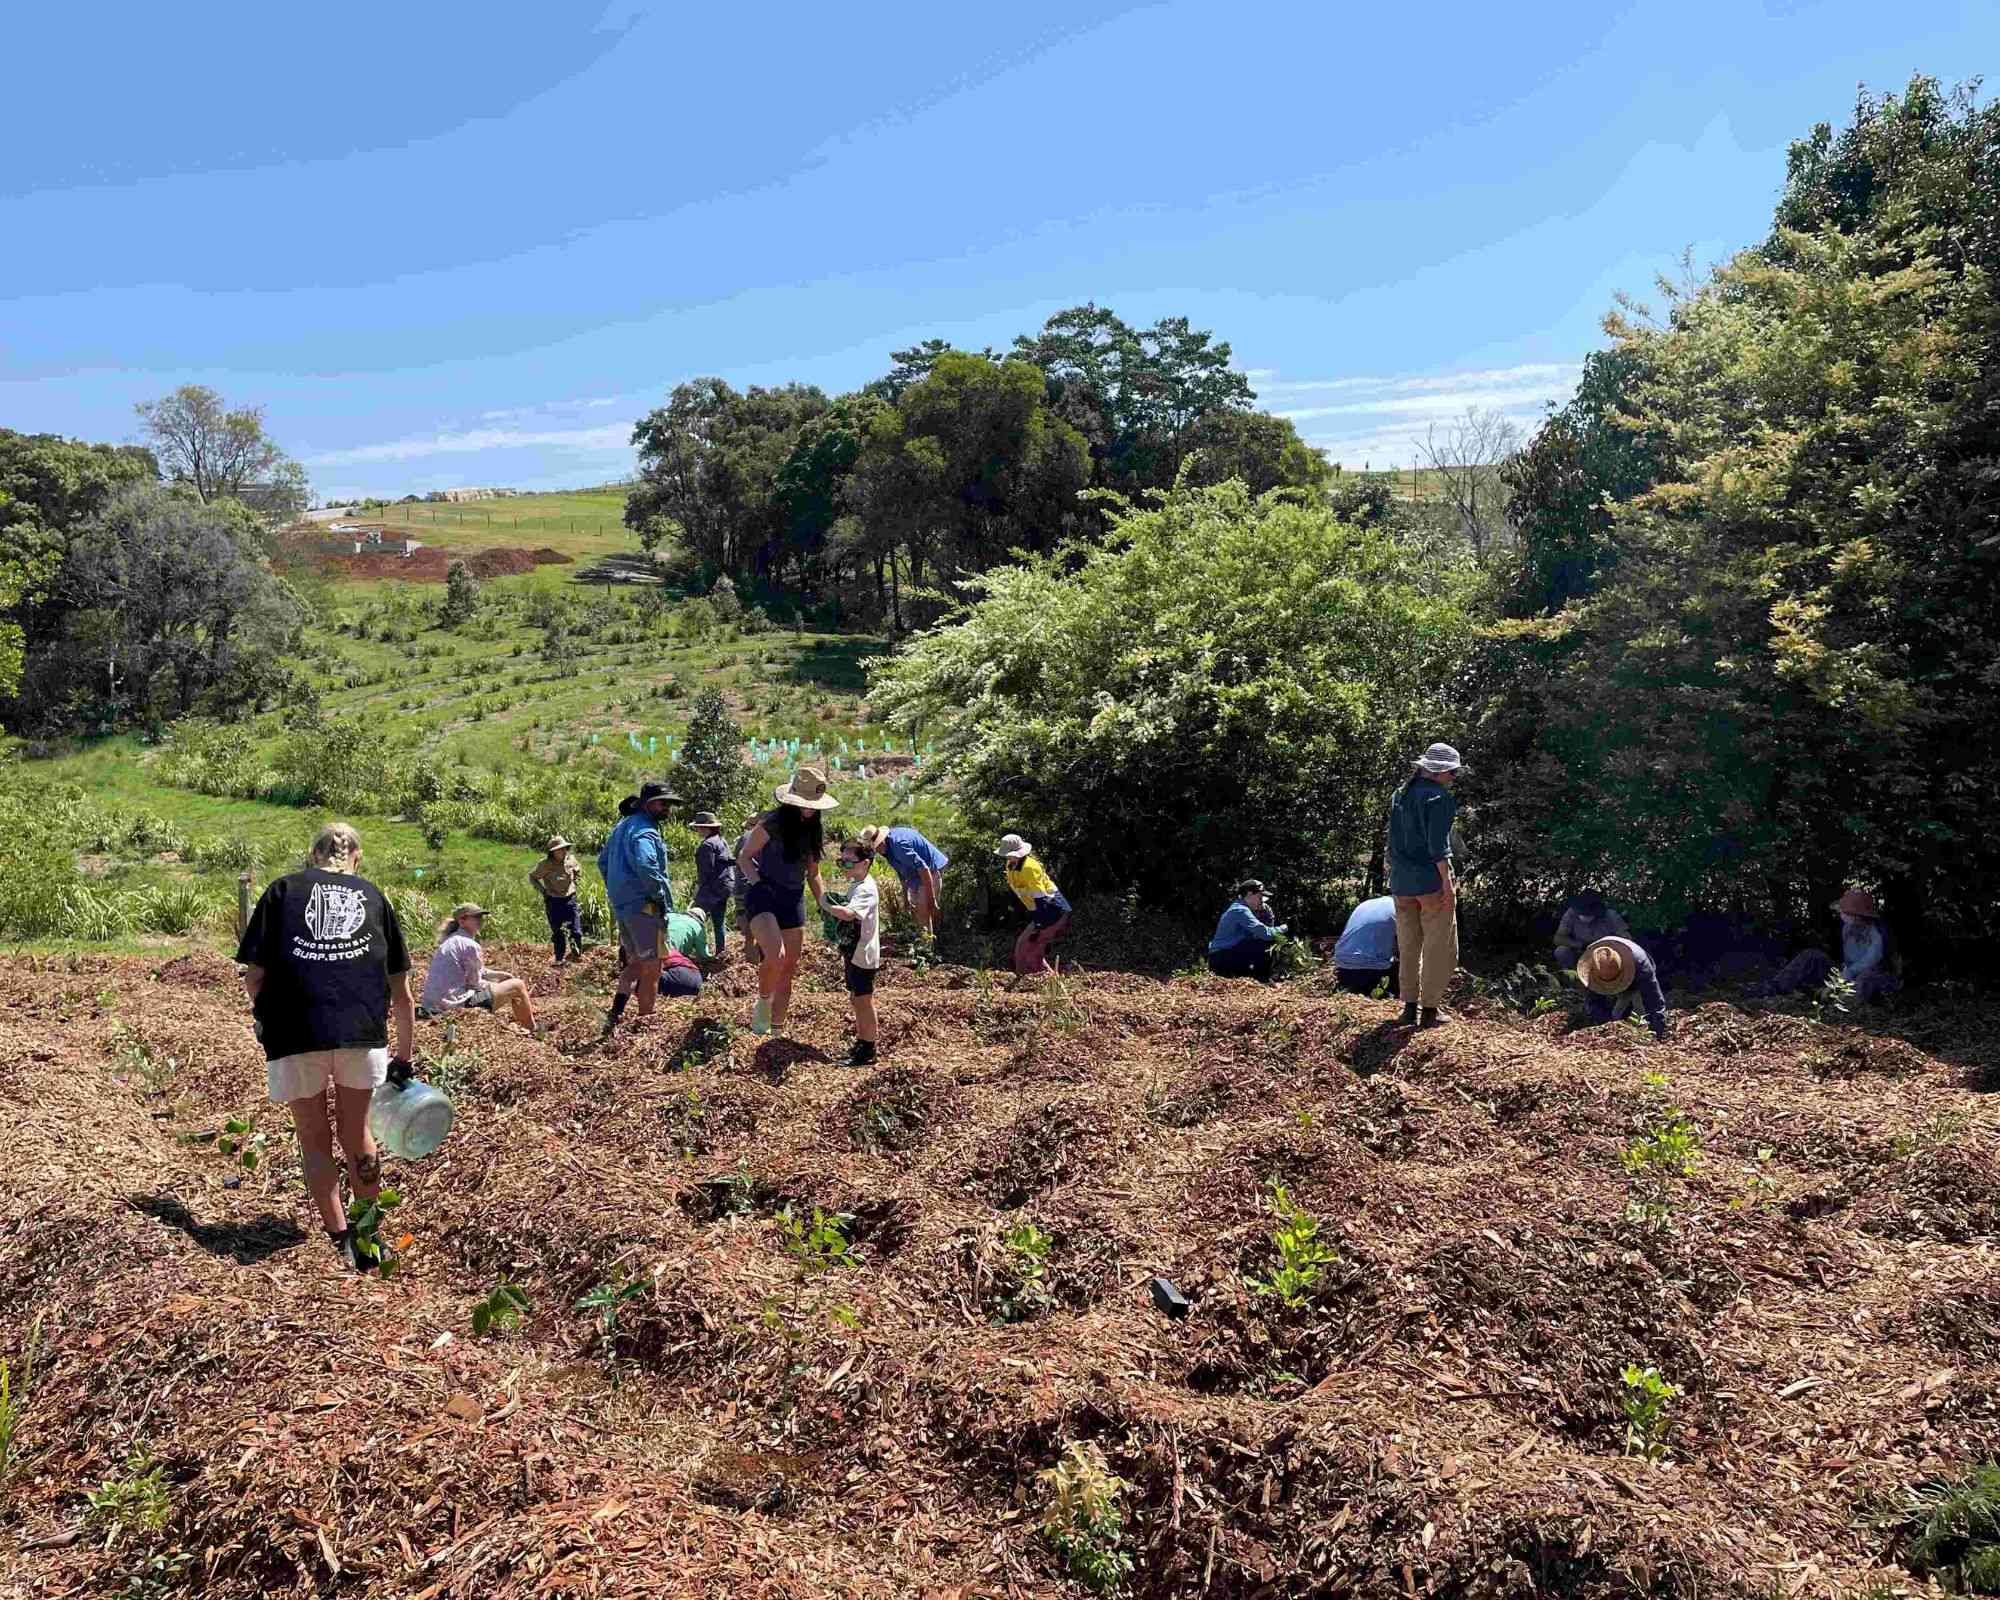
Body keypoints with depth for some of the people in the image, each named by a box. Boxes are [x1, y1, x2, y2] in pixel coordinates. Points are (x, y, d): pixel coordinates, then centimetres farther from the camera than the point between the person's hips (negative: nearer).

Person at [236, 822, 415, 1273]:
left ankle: (341, 1241, 16)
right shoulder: (372, 895, 21)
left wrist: (265, 1015, 24)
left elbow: (253, 975, 5)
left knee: (315, 1140, 16)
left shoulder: (282, 889, 16)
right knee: (356, 1132, 20)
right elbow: (401, 992, 22)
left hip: (295, 1032, -1)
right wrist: (405, 1054, 33)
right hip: (362, 1031, 1)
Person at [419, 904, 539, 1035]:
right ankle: (534, 1031, 14)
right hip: (456, 1003, -10)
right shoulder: (470, 945, -16)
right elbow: (474, 982, -10)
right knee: (517, 986, 0)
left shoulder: (451, 940, 14)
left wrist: (499, 975, 22)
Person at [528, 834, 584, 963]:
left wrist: (573, 883, 6)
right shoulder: (545, 864, -13)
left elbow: (578, 872, 20)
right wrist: (543, 890, -7)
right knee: (558, 933, 5)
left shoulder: (570, 859, -3)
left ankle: (577, 953, 18)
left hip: (570, 900, 2)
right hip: (553, 902, -2)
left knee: (576, 932, -5)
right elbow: (532, 877, 3)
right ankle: (559, 959, 20)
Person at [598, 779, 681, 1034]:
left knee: (635, 963, 20)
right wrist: (661, 896, -20)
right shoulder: (645, 830, -15)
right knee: (651, 969, 0)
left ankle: (615, 1015, 9)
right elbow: (645, 865, -32)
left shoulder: (623, 825, 17)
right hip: (643, 906, -10)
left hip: (620, 905, 10)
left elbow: (603, 860, 26)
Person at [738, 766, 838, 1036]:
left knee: (789, 969, 8)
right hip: (764, 897, -7)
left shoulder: (813, 831, 8)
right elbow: (744, 857, -5)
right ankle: (762, 1003, 0)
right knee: (776, 956, -28)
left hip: (794, 901, 7)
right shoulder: (771, 823, -11)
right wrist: (757, 882, -20)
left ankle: (777, 1030, 20)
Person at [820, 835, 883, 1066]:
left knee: (863, 1000, -2)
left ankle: (868, 1051, 5)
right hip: (853, 953, 10)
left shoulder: (867, 889, -19)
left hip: (863, 955, -10)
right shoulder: (856, 887, 13)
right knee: (856, 999, 17)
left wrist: (826, 905, -22)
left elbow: (849, 913, -35)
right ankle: (861, 1042, 29)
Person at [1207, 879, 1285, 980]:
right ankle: (1262, 981, -10)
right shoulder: (1240, 910, -17)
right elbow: (1265, 933, -25)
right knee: (1265, 946, -21)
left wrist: (1266, 914, 0)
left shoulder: (1239, 909, 15)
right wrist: (1281, 929, -7)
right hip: (1221, 958, -11)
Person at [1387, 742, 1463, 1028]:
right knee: (1439, 948, 2)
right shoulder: (1439, 797, -11)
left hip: (1401, 882, 7)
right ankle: (1430, 1009, 4)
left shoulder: (1400, 794, 11)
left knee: (1409, 946, 14)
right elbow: (1438, 845, -18)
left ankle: (1410, 1005, 18)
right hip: (1431, 881, -7)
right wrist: (1447, 883, -15)